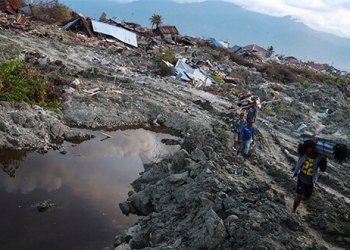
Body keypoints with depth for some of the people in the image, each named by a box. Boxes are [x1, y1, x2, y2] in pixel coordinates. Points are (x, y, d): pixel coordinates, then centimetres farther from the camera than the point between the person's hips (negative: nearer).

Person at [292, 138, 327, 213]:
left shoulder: (318, 156, -17)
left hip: (310, 181, 2)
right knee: (299, 196, -12)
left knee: (305, 198, 15)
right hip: (301, 178, -2)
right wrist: (314, 142, -39)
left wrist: (324, 160, -36)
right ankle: (293, 211, 7)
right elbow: (300, 148, -41)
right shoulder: (304, 153, -18)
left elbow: (323, 169, -20)